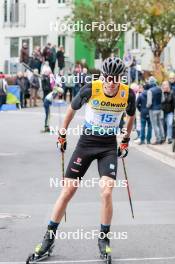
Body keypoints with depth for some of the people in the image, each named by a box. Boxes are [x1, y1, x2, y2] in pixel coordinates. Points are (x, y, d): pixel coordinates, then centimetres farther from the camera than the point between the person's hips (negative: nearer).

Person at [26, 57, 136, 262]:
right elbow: (72, 108, 2)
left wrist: (126, 140, 17)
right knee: (67, 191, 0)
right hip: (87, 141, 0)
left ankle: (104, 239, 5)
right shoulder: (90, 89, -17)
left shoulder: (128, 94, -12)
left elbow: (131, 116, 12)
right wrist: (62, 134, 9)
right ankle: (49, 238, 12)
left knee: (106, 192, -16)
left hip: (109, 145, 0)